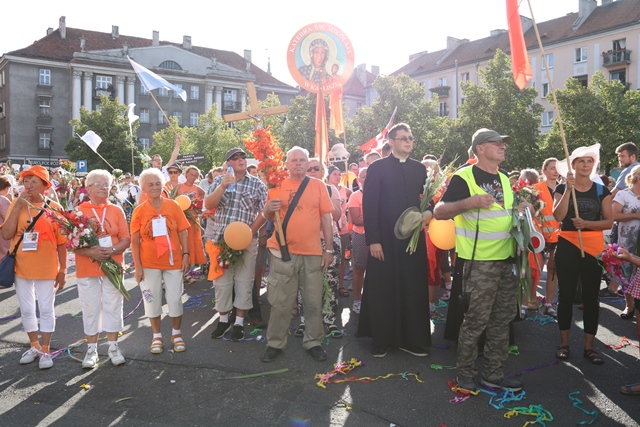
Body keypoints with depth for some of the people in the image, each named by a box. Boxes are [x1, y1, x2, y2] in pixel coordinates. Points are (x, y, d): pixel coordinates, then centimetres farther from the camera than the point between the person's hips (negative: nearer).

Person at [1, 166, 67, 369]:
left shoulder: (54, 208, -6)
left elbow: (61, 243, -3)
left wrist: (62, 271, -3)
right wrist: (18, 206, -16)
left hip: (46, 269, -3)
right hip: (21, 267, 3)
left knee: (46, 310, 6)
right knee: (26, 310, 14)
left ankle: (45, 351, 19)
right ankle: (34, 346, 32)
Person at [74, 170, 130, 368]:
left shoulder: (117, 210, 5)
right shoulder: (79, 211, 0)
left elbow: (126, 239, 1)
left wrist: (111, 250, -17)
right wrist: (90, 252, -20)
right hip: (87, 268, -1)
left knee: (113, 307, 6)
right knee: (90, 308, 6)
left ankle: (113, 346, 19)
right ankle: (92, 349, 19)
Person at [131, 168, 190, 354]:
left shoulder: (173, 205, -3)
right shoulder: (139, 211, -4)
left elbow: (183, 232, 1)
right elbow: (135, 240, -3)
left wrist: (186, 255, -5)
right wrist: (138, 266, -6)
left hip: (173, 261, 0)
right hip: (149, 263, 0)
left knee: (175, 299, 6)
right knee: (153, 299, 11)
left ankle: (177, 333, 26)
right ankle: (157, 336, 28)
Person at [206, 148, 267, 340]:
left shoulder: (257, 184, 2)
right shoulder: (219, 181, 7)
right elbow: (208, 205, -6)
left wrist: (251, 231, -12)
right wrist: (223, 186, -18)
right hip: (221, 239, 2)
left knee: (244, 281, 2)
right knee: (222, 280, 8)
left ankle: (239, 322, 13)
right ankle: (223, 320, 22)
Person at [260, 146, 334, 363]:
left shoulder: (318, 185, 4)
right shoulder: (278, 186, 6)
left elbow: (326, 218, 4)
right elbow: (268, 217, 10)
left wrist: (329, 249, 0)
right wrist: (268, 210, -14)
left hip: (313, 253, 0)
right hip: (282, 252, 0)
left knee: (313, 301, 7)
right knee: (280, 302, 5)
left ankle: (313, 342, 21)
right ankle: (275, 343, 17)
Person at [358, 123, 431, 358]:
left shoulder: (419, 168, 11)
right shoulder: (377, 168, -2)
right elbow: (369, 205, -7)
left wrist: (429, 211, -9)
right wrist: (373, 240, -13)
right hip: (385, 239, -3)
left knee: (414, 289, 7)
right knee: (383, 289, 5)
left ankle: (412, 339, 20)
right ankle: (382, 340, 19)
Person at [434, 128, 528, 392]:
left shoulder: (504, 179, 15)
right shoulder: (464, 177, -9)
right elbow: (439, 211, -16)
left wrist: (518, 211, 7)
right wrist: (469, 202, -30)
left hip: (507, 259, 8)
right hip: (479, 262, -8)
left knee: (502, 320, 12)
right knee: (476, 320, -1)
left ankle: (494, 374, 25)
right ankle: (465, 373, 18)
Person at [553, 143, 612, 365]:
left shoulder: (602, 190, 7)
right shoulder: (562, 188, 2)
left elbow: (609, 221, 2)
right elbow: (558, 216, -13)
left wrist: (586, 223, -15)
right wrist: (568, 189, -18)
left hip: (593, 247, 2)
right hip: (567, 245, -1)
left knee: (591, 297, 5)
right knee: (566, 295, 4)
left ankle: (589, 346, 14)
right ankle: (564, 343, 16)